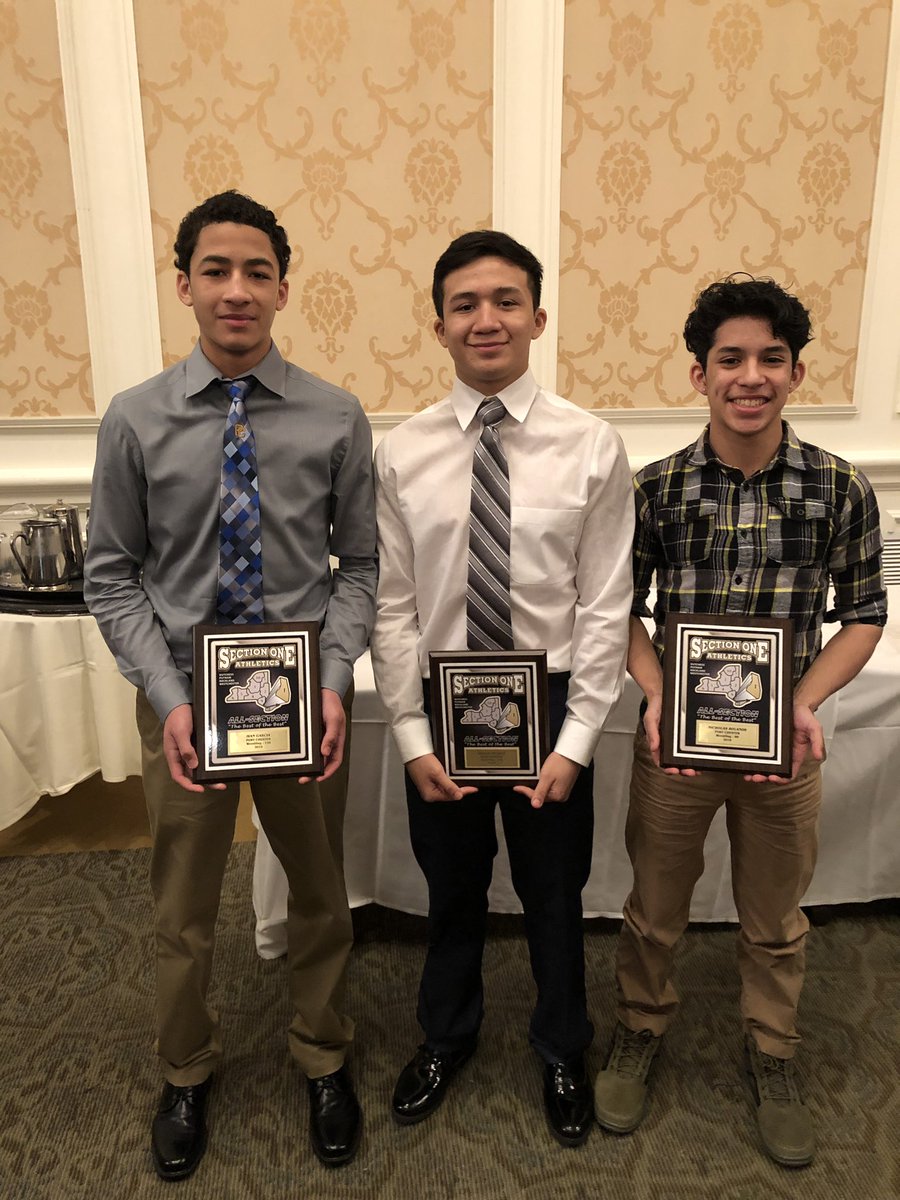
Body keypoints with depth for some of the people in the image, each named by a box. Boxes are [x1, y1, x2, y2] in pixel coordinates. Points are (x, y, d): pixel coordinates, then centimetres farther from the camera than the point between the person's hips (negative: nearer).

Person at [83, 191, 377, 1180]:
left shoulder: (336, 420, -7)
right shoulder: (135, 420, -6)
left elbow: (357, 563, -1)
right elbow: (112, 577, -3)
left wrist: (335, 682, -13)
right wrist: (168, 698, -13)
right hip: (181, 689, 0)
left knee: (320, 890, 18)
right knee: (182, 905, 17)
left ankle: (321, 1059, 46)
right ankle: (185, 1074, 46)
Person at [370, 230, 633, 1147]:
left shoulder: (591, 447, -9)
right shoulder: (401, 453, -5)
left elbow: (605, 608, -7)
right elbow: (392, 608, -3)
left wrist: (575, 741, -10)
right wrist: (412, 736, -6)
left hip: (550, 703, -1)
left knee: (553, 895, 18)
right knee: (452, 891, 21)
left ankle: (562, 1053, 48)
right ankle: (447, 1035, 51)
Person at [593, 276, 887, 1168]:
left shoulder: (841, 490, -8)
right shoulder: (656, 488, -9)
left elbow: (863, 613, 0)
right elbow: (624, 607, 0)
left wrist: (805, 701, -15)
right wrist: (655, 694, -16)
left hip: (785, 742, 1)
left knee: (774, 919, 21)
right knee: (654, 909, 18)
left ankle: (771, 1054, 47)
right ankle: (640, 1032, 45)